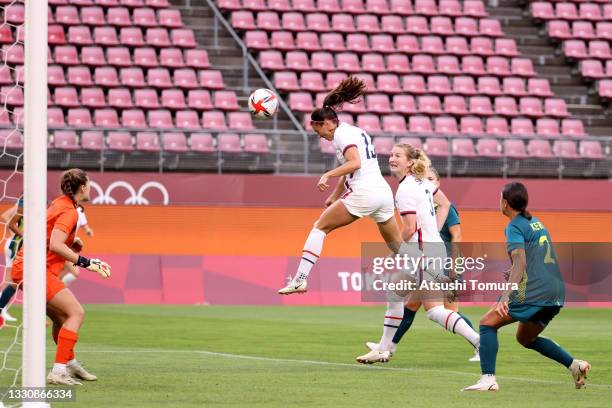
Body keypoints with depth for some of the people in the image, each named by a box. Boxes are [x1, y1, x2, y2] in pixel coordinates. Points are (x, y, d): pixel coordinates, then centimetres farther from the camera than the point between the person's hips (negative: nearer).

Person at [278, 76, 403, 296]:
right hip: (384, 192, 8)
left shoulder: (341, 133, -4)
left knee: (320, 227, 2)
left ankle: (300, 279, -5)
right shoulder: (356, 131, 24)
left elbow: (354, 163, -20)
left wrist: (327, 175, -21)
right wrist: (334, 197, 33)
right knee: (397, 247, 17)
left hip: (364, 192, -8)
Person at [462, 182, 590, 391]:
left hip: (533, 292, -9)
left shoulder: (515, 227, -6)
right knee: (526, 338, 24)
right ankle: (574, 364, 9)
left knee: (487, 323, -1)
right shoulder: (536, 223, 20)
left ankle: (488, 379, -14)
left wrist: (506, 295, -30)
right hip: (556, 294, 9)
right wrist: (514, 275, 39)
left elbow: (520, 262, -20)